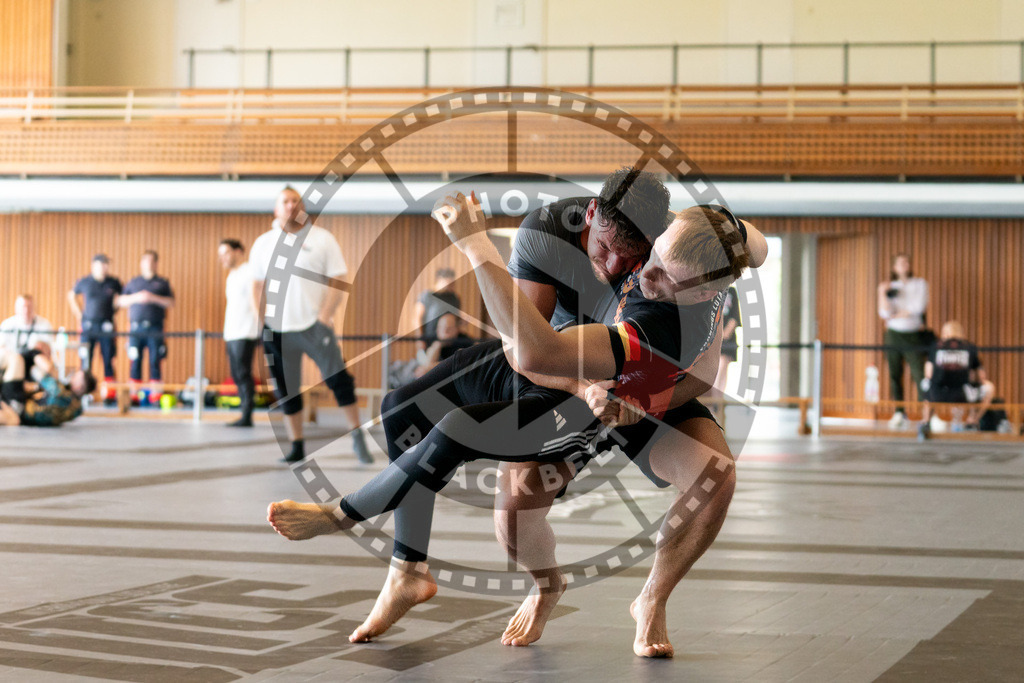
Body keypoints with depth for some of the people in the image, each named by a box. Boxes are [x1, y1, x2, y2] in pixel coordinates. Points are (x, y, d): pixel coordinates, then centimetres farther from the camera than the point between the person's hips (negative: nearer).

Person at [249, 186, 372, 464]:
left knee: (338, 379, -9)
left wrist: (325, 316, -10)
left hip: (314, 325, -3)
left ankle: (357, 436, 2)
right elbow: (257, 285, 15)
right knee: (286, 389, 5)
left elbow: (337, 281, 0)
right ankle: (296, 446, 13)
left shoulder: (322, 239, 1)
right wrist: (264, 321, 6)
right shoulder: (263, 243, 9)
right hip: (278, 330, 3)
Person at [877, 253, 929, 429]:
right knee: (895, 374, 2)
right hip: (893, 334, 3)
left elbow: (918, 307, -8)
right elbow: (885, 313, -1)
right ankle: (899, 412, 9)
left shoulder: (920, 284, 6)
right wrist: (882, 293, -13)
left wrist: (895, 316, -3)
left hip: (913, 334, -3)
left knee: (919, 374, -13)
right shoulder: (890, 287, 10)